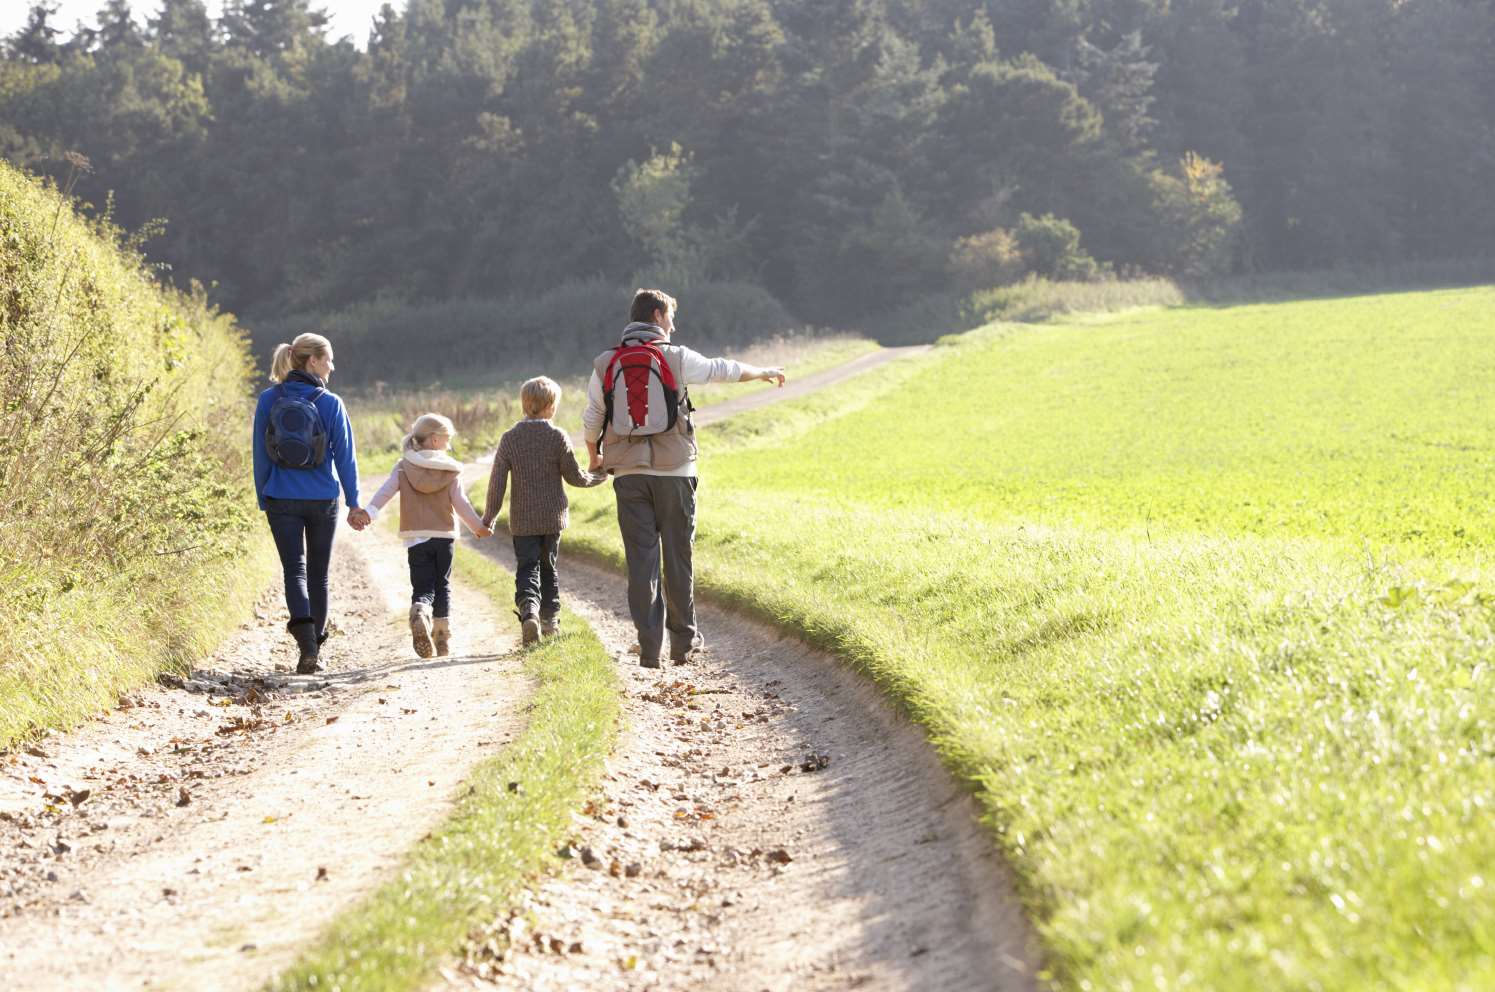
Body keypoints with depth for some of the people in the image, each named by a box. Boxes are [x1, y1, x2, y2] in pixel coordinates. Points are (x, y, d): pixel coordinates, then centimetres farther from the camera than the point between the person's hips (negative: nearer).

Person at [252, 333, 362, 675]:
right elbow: (345, 456, -3)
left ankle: (307, 642, -23)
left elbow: (260, 454, 1)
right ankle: (315, 648, 19)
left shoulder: (268, 400, -2)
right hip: (323, 501, -1)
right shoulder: (330, 403, -7)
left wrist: (263, 500, 9)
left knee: (294, 570, 0)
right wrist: (353, 502, 5)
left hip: (282, 501, 1)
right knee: (318, 574, 12)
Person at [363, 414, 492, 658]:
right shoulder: (450, 470, 0)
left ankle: (420, 613, -35)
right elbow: (460, 502, -3)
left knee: (423, 588, 0)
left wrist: (370, 512, -20)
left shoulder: (403, 467, 3)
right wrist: (478, 526, 6)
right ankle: (443, 642, 12)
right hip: (444, 536, 0)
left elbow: (386, 491, -10)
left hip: (415, 537, 0)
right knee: (442, 586, 14)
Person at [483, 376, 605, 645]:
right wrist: (596, 479, 19)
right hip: (553, 516, 0)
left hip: (522, 519, 0)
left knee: (527, 569, -1)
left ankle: (528, 610, -26)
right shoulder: (558, 436, -8)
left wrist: (489, 517, 2)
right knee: (549, 567, 16)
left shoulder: (510, 438, -5)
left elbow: (497, 481, -5)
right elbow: (573, 476, -2)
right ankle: (550, 619, 18)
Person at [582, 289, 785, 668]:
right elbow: (724, 370, 11)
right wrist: (764, 372, 30)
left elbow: (591, 420, 9)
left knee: (641, 559, 1)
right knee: (678, 557, 8)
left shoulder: (605, 365, 4)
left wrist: (594, 458, 29)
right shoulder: (676, 358, -2)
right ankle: (683, 639, 14)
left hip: (628, 473, 2)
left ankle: (650, 646, -3)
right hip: (674, 471, -2)